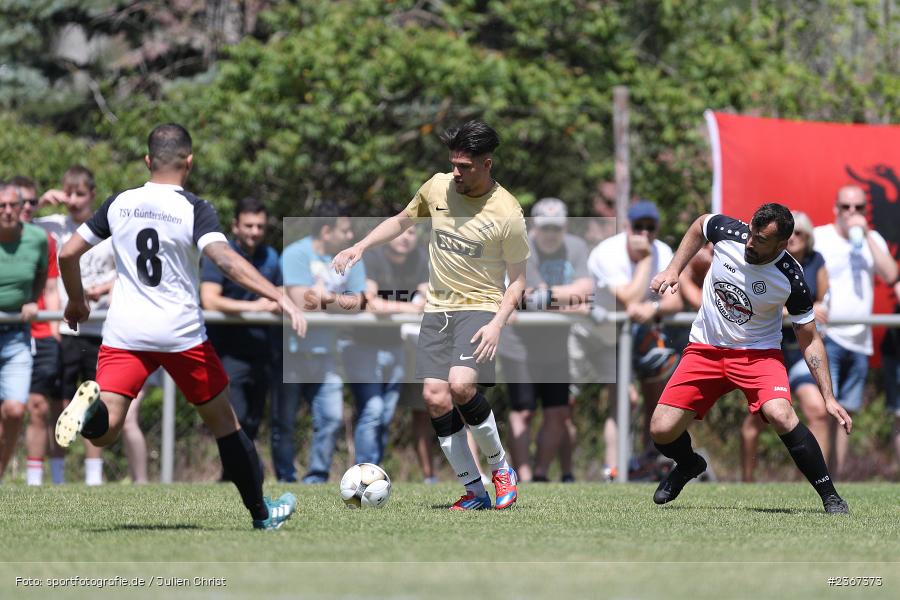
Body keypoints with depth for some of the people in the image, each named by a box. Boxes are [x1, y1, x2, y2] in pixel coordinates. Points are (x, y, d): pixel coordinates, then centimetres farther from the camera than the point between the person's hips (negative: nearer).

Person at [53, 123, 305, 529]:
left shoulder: (118, 205, 5)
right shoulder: (194, 210, -7)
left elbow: (67, 254, 9)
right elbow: (226, 259, -23)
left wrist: (76, 302, 27)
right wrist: (279, 297, -28)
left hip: (124, 332, 2)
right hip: (181, 332, -2)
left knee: (103, 432, -6)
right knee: (222, 420, 17)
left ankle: (90, 410, -41)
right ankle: (261, 513, 26)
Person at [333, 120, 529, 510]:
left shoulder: (506, 212, -12)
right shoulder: (438, 188, 1)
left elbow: (517, 279, -4)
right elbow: (401, 221, 21)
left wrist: (497, 324, -18)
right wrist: (360, 247, 9)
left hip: (480, 307, -5)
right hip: (437, 308, 5)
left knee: (461, 386, -26)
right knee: (436, 399, -8)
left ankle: (501, 467, -2)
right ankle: (474, 492, 2)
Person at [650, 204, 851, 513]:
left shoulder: (791, 279, -20)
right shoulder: (728, 232, -16)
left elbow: (810, 342, -9)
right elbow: (699, 226, 10)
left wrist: (829, 398, -15)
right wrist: (673, 270, 2)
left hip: (758, 352, -3)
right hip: (704, 348, 3)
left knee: (780, 415, -32)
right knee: (661, 431, -10)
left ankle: (830, 496, -16)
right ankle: (688, 465, 29)